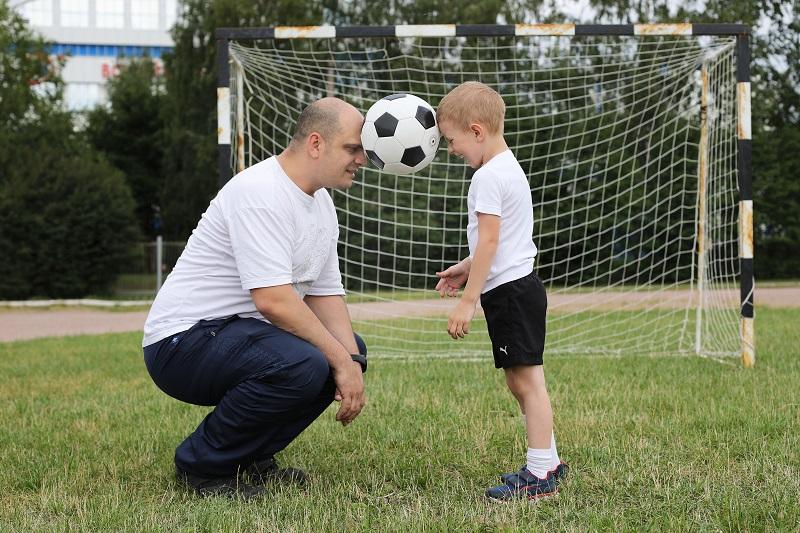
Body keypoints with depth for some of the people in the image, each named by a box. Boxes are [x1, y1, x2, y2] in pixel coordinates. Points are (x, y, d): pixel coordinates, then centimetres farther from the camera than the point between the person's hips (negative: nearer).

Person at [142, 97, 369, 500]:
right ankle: (201, 464, -11)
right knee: (303, 365, -32)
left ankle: (249, 455, 12)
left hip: (237, 331, 11)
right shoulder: (260, 193, -21)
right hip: (184, 341, -11)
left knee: (347, 347, 11)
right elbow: (273, 300, -29)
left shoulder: (321, 204, 10)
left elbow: (326, 294, 11)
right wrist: (340, 361, -23)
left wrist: (351, 361, -6)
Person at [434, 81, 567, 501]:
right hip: (518, 286, 10)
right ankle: (547, 463, 22)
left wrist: (468, 300, -19)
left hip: (510, 292, -10)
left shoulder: (488, 177, -14)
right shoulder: (510, 168, 18)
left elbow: (489, 240, -20)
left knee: (527, 380, -8)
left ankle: (540, 475, -6)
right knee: (520, 381, 14)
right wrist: (467, 269, 24)